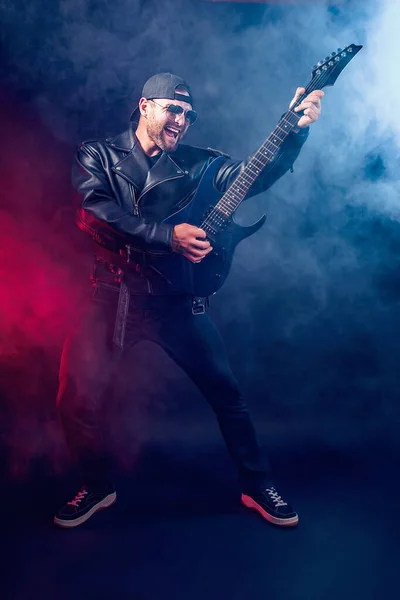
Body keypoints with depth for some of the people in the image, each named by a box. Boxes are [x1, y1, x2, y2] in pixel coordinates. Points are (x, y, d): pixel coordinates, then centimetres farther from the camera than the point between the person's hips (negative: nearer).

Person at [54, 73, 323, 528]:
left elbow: (256, 175, -3)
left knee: (225, 391, 1)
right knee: (77, 400, -5)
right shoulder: (96, 156, 4)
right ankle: (98, 486, 23)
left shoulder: (194, 163, 9)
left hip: (175, 296, 2)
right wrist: (169, 235, -24)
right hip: (113, 296, -1)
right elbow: (94, 213, -16)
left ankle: (256, 486, 22)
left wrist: (296, 130, -18)